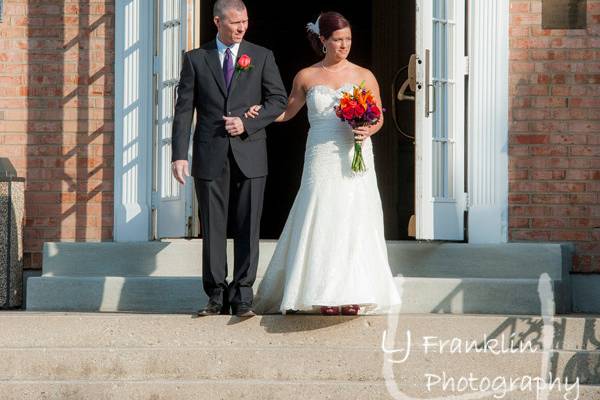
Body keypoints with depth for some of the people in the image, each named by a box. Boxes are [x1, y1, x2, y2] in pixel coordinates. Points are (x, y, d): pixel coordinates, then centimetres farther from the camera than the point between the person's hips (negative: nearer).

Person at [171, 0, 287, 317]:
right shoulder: (195, 59, 7)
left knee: (248, 229, -1)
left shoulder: (262, 57, 8)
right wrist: (179, 155, -5)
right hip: (210, 156, 0)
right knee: (212, 229, 2)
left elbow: (279, 99, 5)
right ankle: (217, 297, 9)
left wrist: (247, 123, -9)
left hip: (249, 154, 0)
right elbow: (184, 110, 3)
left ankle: (243, 296, 4)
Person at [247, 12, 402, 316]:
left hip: (355, 160, 0)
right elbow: (287, 112, 16)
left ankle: (353, 295, 5)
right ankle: (325, 295, 1)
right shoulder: (306, 77, 7)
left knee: (354, 223, -1)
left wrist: (368, 130, -12)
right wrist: (260, 111, -1)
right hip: (322, 161, 0)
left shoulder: (364, 76, 5)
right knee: (321, 224, -4)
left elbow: (378, 117, 9)